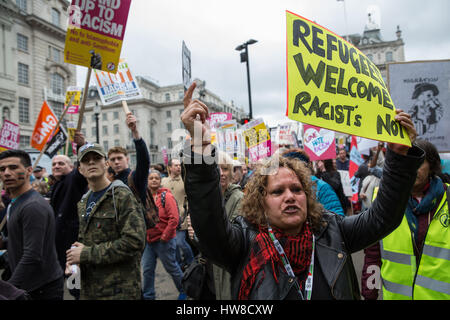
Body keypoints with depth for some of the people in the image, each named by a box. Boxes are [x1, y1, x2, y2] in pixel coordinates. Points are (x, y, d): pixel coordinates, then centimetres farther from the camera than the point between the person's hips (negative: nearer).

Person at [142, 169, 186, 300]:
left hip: (163, 240, -5)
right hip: (148, 240, 5)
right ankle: (148, 295, 29)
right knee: (147, 269, 10)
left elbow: (174, 218, -17)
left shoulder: (166, 196, -11)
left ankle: (184, 290, 32)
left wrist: (164, 237, -16)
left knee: (171, 267, 9)